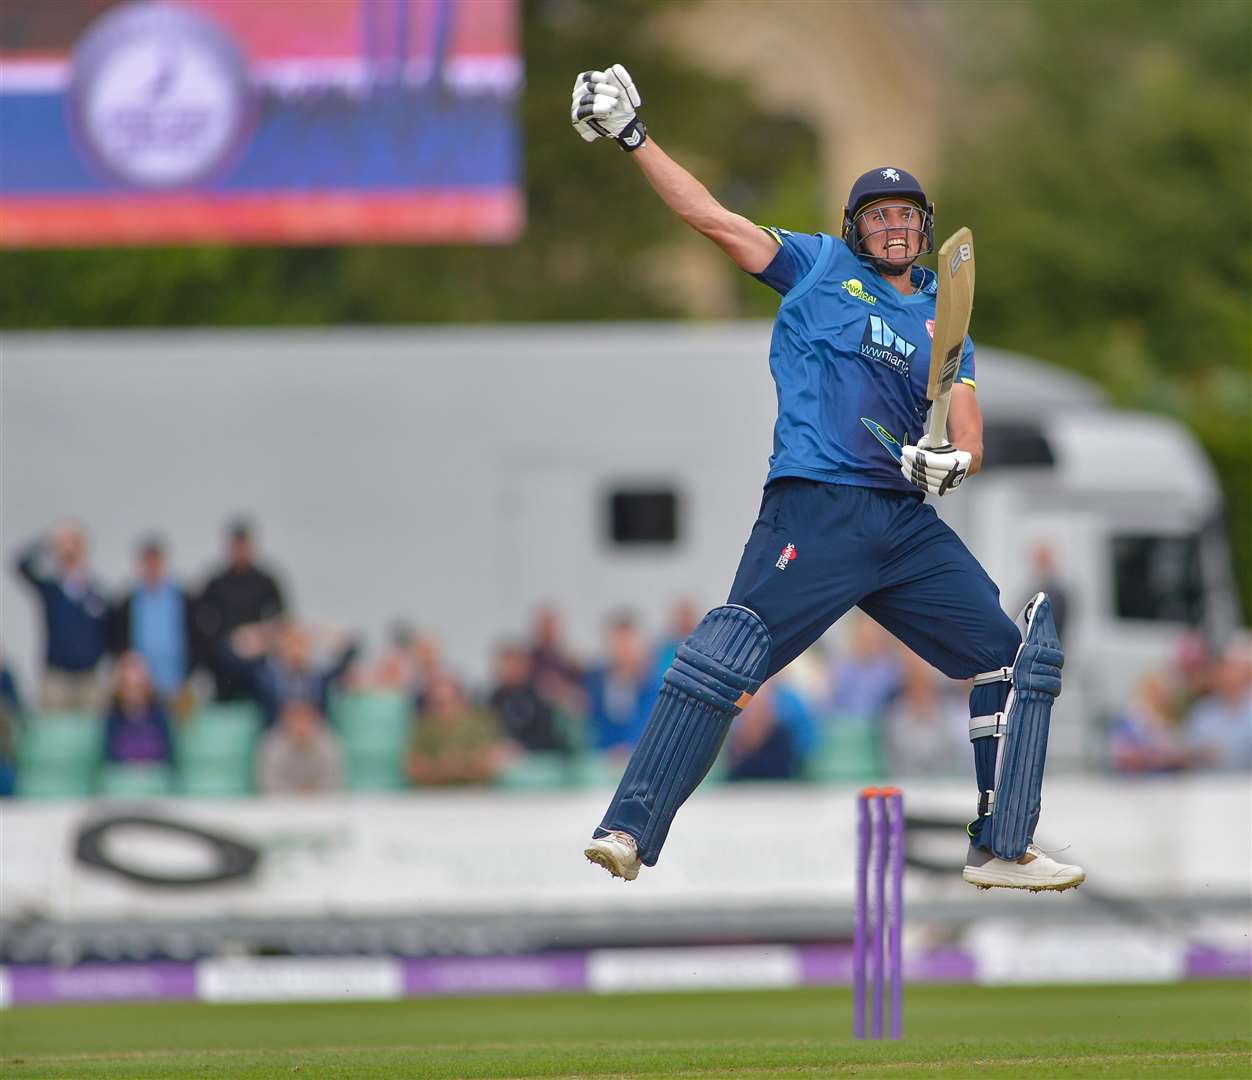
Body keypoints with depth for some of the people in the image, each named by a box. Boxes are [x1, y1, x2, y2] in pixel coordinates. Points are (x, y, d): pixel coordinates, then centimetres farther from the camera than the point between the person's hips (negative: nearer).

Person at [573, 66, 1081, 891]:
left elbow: (969, 437, 13)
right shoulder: (819, 268, 12)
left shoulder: (945, 320, 21)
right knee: (728, 655, -22)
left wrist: (952, 463, -11)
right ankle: (629, 833, -24)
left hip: (908, 522, 5)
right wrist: (633, 137, -3)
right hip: (815, 510, -5)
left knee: (1022, 657, 5)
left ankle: (1003, 849, 12)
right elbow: (713, 217, 5)